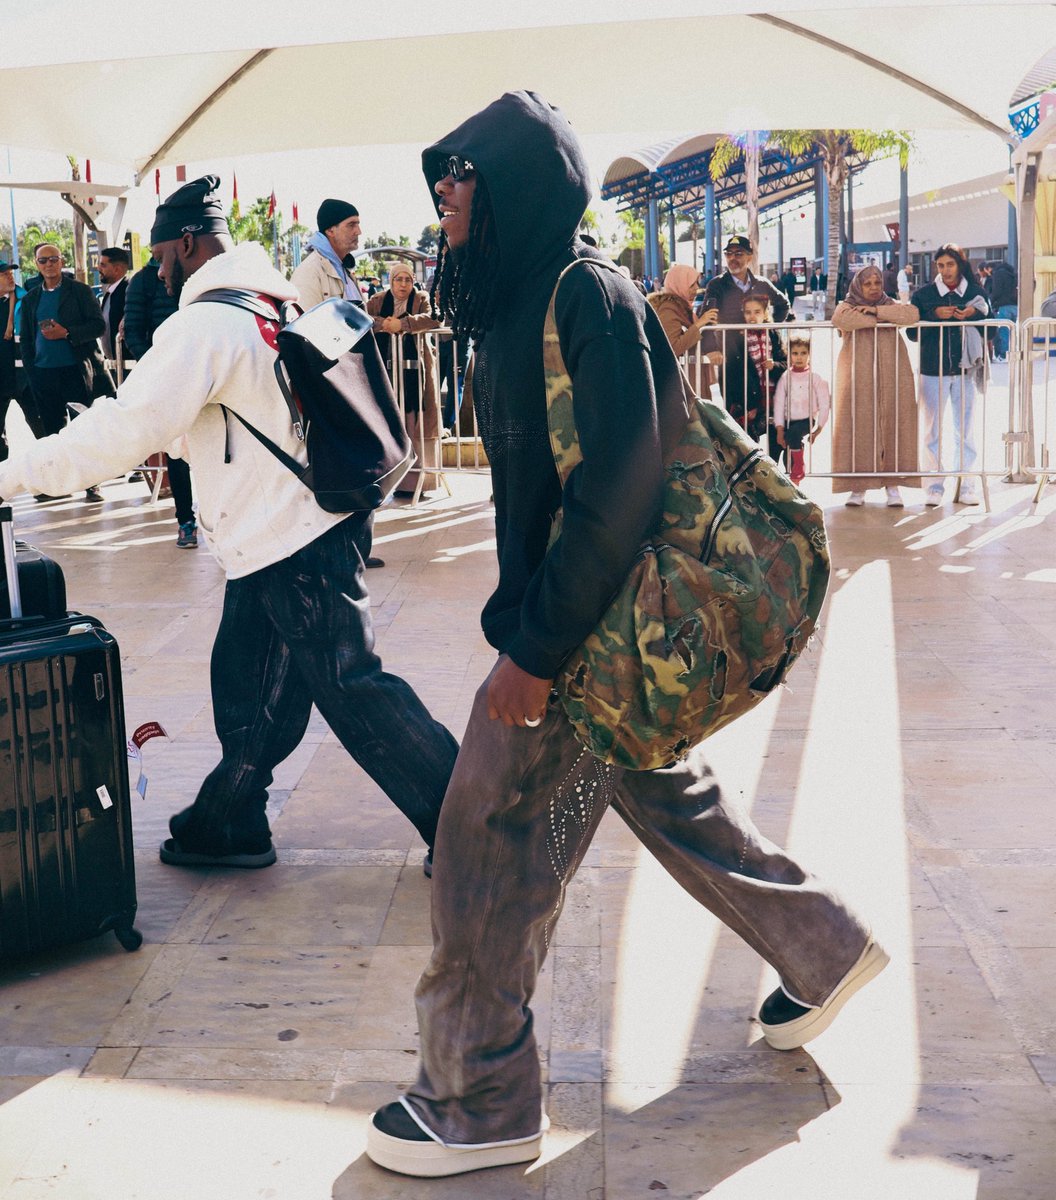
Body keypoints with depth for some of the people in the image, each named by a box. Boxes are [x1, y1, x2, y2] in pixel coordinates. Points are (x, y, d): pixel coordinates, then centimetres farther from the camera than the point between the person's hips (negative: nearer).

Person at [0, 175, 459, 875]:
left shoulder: (207, 323, -17)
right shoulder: (271, 301, 12)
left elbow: (125, 430, -21)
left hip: (292, 546, -9)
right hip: (284, 533, 10)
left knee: (355, 692, -2)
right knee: (247, 688, 16)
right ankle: (227, 826, 28)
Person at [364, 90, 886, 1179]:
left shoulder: (585, 295, -19)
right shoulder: (524, 296, 10)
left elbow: (619, 486, -25)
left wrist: (535, 648, -24)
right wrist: (525, 622, 17)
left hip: (590, 623, -10)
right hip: (558, 608, 10)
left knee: (489, 837, -2)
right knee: (661, 792, 22)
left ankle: (479, 1105, 13)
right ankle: (824, 951, 40)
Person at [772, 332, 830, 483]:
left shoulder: (815, 377, -3)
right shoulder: (785, 377, 3)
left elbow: (824, 404, -3)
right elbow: (779, 403, -1)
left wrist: (818, 429, -6)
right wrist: (779, 429, -9)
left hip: (807, 420, -4)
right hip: (788, 421, 4)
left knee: (793, 433, -31)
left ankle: (799, 466, -14)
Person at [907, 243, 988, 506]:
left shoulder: (975, 293, 6)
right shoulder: (923, 294, 2)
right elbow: (912, 332, -2)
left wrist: (974, 315, -12)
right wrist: (935, 316, -15)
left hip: (965, 369, 1)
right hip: (933, 370, -1)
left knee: (966, 430, 3)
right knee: (933, 431, 2)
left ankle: (966, 486, 10)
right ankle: (934, 487, 8)